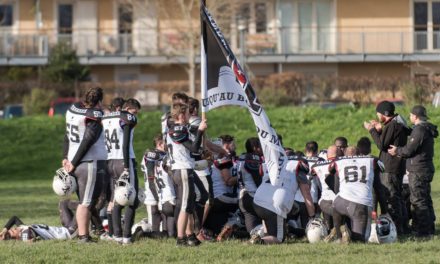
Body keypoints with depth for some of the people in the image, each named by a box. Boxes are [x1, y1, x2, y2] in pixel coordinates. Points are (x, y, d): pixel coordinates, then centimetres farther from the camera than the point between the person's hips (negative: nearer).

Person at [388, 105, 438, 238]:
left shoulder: (419, 130, -17)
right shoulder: (427, 129, 15)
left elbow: (410, 150, -17)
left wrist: (398, 151, 1)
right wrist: (400, 151, 20)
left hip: (417, 171, -10)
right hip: (426, 169, 10)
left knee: (418, 201, -7)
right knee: (426, 200, 16)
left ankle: (423, 231, -8)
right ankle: (430, 229, 21)